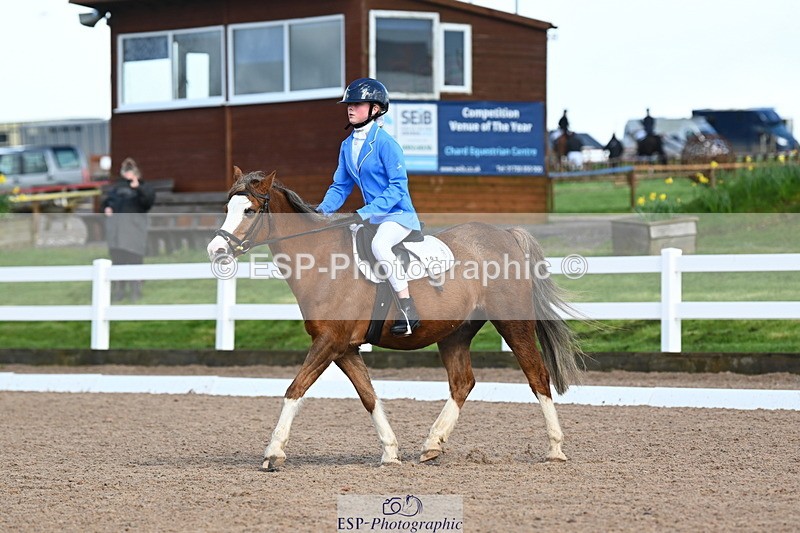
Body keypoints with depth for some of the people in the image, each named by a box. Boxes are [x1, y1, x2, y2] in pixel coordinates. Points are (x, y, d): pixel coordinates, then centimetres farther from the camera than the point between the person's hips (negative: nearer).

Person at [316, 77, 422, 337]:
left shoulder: (385, 143, -15)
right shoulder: (348, 145, 8)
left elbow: (398, 186, -19)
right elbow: (340, 186, 15)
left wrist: (364, 214, -25)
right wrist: (323, 209, -4)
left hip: (399, 213, -9)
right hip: (371, 216, 9)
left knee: (378, 244, -36)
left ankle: (408, 308, -30)